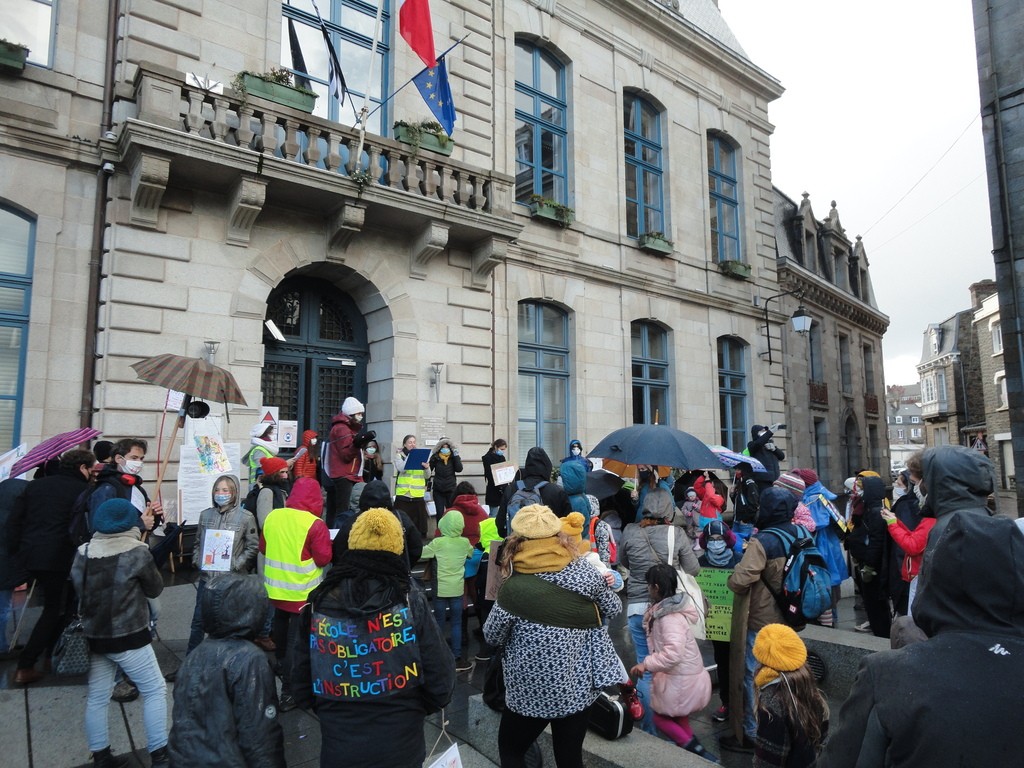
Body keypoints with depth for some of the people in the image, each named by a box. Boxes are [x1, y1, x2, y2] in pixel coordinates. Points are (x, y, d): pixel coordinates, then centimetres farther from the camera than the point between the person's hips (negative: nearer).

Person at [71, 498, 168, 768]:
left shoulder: (83, 553, 0)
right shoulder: (137, 552, -15)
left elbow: (78, 588, 12)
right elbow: (155, 589, -4)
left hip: (93, 636, 6)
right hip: (129, 637, -5)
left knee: (97, 698, 15)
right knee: (154, 690, 6)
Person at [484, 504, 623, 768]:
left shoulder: (513, 589, -20)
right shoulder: (584, 572, -11)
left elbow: (493, 637, -6)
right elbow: (613, 609, 5)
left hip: (532, 690, -3)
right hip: (578, 686, 3)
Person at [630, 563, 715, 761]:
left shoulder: (670, 617, -25)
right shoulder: (666, 609, 5)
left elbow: (673, 653, -34)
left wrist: (647, 664, -27)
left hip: (680, 681, -9)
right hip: (682, 677, 9)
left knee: (661, 717, 7)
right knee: (678, 718, 22)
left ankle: (695, 750, 5)